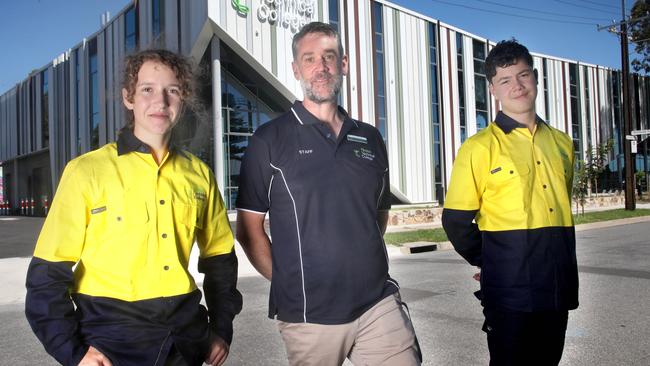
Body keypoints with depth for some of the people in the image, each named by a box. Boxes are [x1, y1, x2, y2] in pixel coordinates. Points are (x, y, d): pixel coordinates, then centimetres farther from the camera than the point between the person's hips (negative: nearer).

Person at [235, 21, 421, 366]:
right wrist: (287, 281, -3)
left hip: (379, 303, 3)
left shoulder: (370, 138, 9)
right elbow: (248, 228, -2)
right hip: (308, 315, -3)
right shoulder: (269, 140, -3)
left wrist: (361, 262, 9)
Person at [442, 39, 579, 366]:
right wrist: (490, 263, 2)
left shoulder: (561, 143, 10)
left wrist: (563, 269, 16)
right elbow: (455, 221, -6)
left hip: (559, 288, 6)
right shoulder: (480, 147, -8)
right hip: (509, 290, -5)